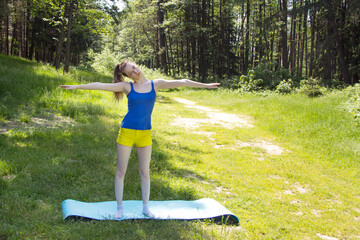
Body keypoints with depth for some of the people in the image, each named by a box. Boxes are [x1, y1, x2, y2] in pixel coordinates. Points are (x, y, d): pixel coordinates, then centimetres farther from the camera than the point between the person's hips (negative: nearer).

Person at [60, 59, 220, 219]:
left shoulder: (155, 84, 2)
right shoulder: (127, 86, -2)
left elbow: (181, 82, 0)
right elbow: (100, 86, -3)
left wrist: (205, 85, 1)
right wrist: (77, 87, -5)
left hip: (145, 134, 1)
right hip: (127, 132, -1)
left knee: (145, 172, 10)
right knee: (120, 171, 4)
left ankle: (145, 207, 23)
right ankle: (119, 207, 18)